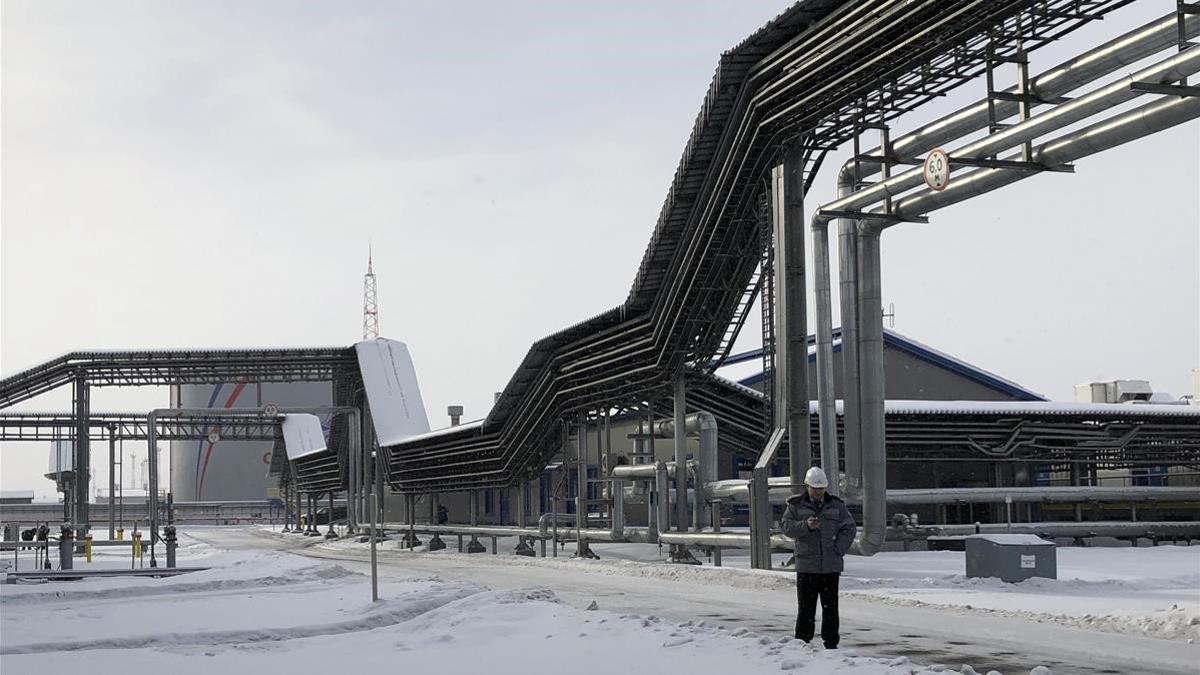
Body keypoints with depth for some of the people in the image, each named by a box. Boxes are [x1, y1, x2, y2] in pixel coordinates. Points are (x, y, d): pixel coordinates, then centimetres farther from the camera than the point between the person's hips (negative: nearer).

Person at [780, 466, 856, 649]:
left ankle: (831, 643, 10)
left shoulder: (836, 505, 8)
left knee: (830, 606, 4)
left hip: (831, 566, 1)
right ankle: (802, 642, 4)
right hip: (806, 566, -1)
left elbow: (849, 528, 7)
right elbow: (787, 527, -4)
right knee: (806, 606, -2)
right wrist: (806, 525, -21)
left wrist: (838, 550, -4)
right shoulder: (796, 504, 5)